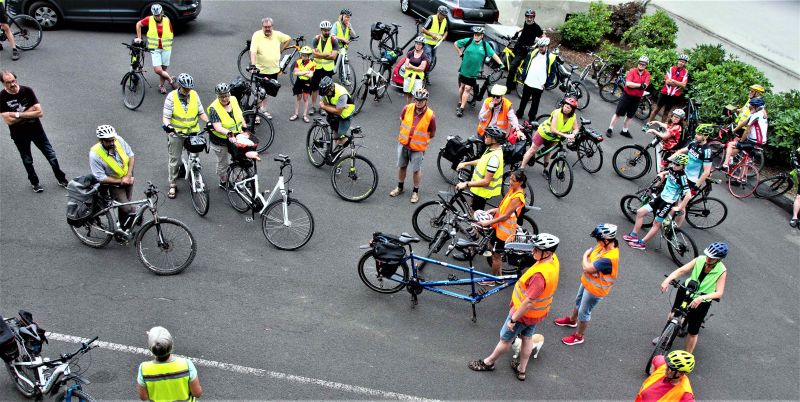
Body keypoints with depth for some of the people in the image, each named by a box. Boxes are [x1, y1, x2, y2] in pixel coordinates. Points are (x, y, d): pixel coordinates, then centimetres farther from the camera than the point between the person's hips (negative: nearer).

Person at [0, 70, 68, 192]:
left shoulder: (27, 91, -14)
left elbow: (40, 112, -18)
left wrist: (18, 114, -21)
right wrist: (29, 111, -20)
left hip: (36, 129, 0)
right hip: (19, 135, 0)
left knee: (51, 155, 9)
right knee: (27, 160, 18)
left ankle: (61, 179, 27)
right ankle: (34, 182, 38)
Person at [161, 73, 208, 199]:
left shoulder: (194, 95, -2)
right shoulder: (171, 97, -11)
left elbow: (201, 112, 2)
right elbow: (166, 116, -13)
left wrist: (208, 121, -17)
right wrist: (167, 125, -34)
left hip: (193, 131, 3)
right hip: (176, 132, -2)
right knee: (175, 159, 4)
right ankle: (172, 185, 15)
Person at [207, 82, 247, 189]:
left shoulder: (233, 100, -5)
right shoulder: (214, 108, -24)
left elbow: (240, 115, 12)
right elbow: (218, 127, -34)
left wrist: (244, 126, 5)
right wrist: (228, 133, -49)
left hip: (235, 137, 5)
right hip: (220, 141, -5)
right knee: (223, 163, 11)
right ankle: (223, 182, 34)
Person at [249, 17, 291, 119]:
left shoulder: (277, 35, 1)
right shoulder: (257, 35, -12)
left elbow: (288, 39, 18)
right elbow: (253, 51, -20)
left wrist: (281, 49, 12)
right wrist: (253, 64, -32)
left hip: (274, 69, 4)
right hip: (261, 70, -4)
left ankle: (263, 109, 31)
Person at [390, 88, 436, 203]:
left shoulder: (430, 116, -22)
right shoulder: (407, 108, -13)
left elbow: (432, 134, -6)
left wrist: (421, 140, 4)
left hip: (417, 148, -3)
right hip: (403, 144, 3)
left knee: (416, 170, 11)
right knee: (402, 167, 19)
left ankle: (415, 191, 31)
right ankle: (400, 187, 40)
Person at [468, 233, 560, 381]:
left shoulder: (540, 275, -40)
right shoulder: (553, 259, -11)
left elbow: (529, 302, -32)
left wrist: (513, 319, -20)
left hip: (525, 313, -8)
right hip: (538, 311, 8)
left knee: (505, 339, 14)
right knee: (527, 338, 24)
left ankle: (488, 362, 36)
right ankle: (521, 370, 42)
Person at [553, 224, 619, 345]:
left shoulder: (609, 258, -39)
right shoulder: (604, 246, -13)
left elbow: (586, 267, -34)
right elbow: (591, 251, 3)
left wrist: (585, 255, -16)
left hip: (595, 289, -9)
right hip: (587, 282, 9)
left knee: (584, 312, 11)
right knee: (578, 301, 31)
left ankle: (578, 336, 34)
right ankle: (572, 320, 58)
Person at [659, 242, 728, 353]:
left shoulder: (721, 271, -22)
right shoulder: (700, 260, -15)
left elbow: (719, 293, -28)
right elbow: (681, 270, -20)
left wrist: (701, 298, -44)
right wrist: (668, 279, -37)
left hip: (701, 302, -3)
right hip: (687, 292, 3)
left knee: (693, 332, 5)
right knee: (673, 314, 22)